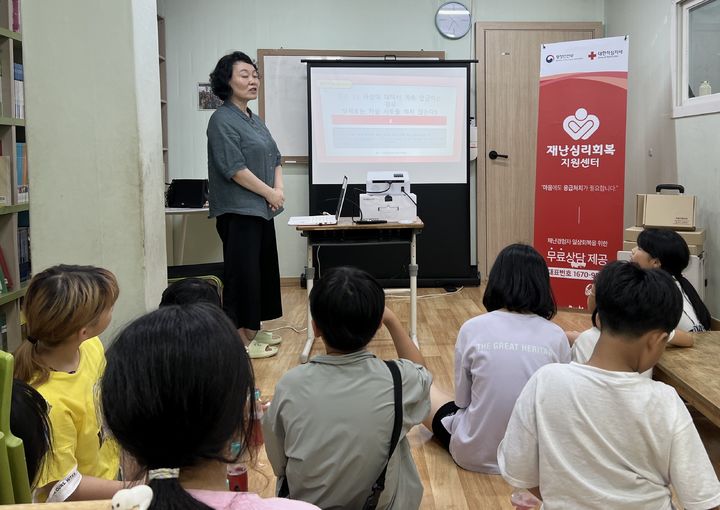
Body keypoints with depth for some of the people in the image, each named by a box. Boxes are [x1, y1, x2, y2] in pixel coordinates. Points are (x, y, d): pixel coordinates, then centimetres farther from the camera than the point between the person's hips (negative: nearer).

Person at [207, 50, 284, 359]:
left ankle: (252, 331, 25)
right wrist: (269, 192, -13)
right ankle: (241, 341, 4)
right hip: (238, 211, -9)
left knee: (263, 270, 13)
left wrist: (279, 188, -1)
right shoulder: (222, 120, -11)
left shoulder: (255, 120, 15)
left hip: (262, 210, 9)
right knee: (242, 273, -4)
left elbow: (274, 158, 18)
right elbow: (234, 168, -19)